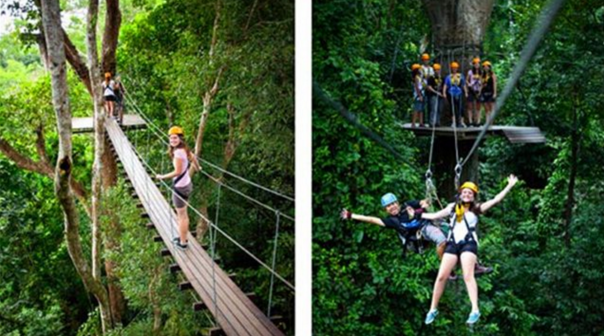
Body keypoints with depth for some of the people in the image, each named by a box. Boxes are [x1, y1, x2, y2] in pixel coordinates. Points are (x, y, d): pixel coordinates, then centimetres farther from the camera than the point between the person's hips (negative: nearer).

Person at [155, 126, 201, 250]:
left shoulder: (178, 152, -25)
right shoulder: (184, 149, 2)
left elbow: (178, 171, -26)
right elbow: (193, 158, 21)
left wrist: (162, 177, -14)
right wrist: (197, 168, 42)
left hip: (180, 187, -9)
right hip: (187, 184, 9)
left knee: (181, 215, 5)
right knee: (183, 214, 23)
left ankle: (183, 243, 16)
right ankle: (183, 237, 38)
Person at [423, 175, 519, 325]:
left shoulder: (477, 208, 8)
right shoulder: (452, 207, 17)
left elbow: (496, 200, 1)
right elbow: (434, 216, 25)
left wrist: (509, 186, -5)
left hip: (468, 244, -3)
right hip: (452, 244, 3)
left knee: (468, 276, -19)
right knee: (441, 276, -1)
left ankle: (475, 310, -23)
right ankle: (433, 309, 10)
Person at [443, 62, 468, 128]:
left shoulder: (460, 76, 9)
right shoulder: (449, 77, 6)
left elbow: (463, 85, 11)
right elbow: (445, 85, 0)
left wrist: (466, 92, 4)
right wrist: (444, 93, -12)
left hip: (458, 94, 0)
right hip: (451, 94, 0)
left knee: (460, 108, -5)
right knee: (453, 108, 1)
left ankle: (461, 122, 2)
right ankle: (454, 122, 4)